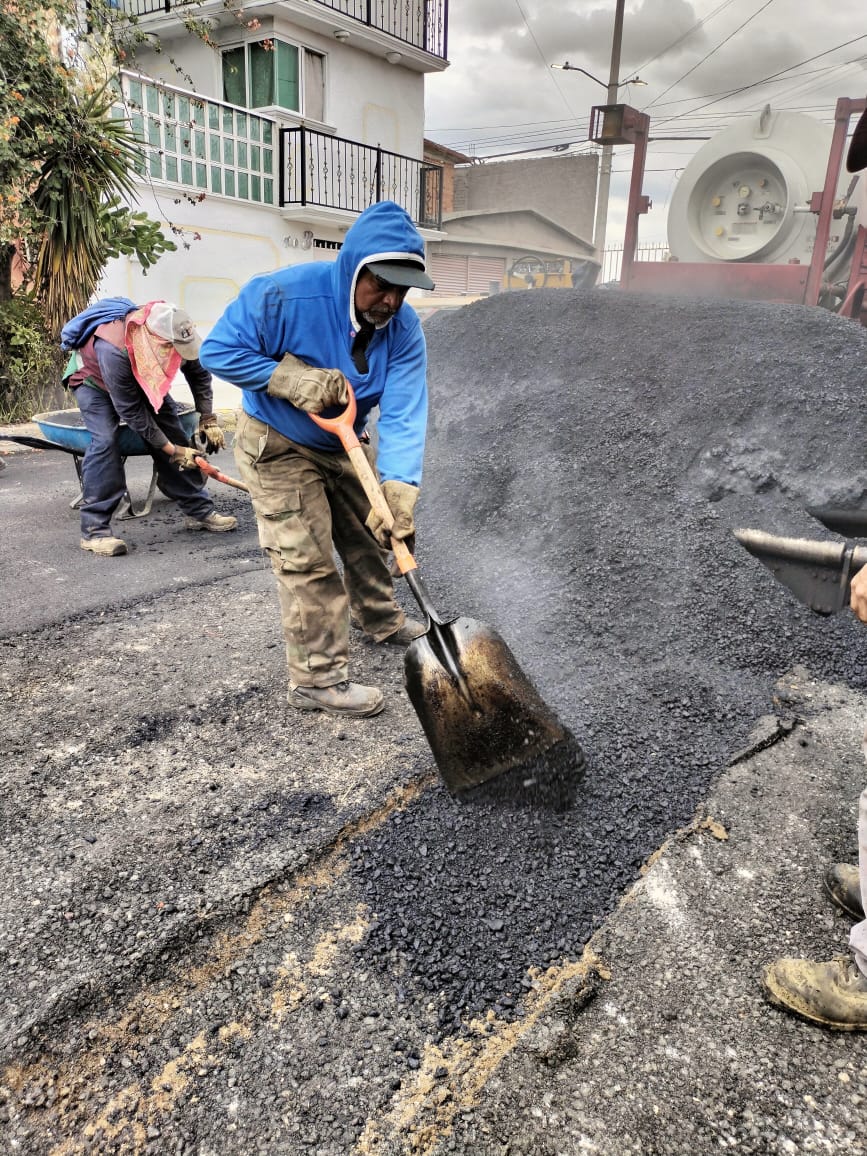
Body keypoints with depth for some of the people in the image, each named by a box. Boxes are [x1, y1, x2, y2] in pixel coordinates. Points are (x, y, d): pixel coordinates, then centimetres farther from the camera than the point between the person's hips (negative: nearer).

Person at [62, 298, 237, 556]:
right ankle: (94, 529, -22)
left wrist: (208, 419, -14)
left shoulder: (173, 331, -29)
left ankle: (199, 510, 7)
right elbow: (132, 412, -34)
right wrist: (172, 451, -30)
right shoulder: (113, 351, -43)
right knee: (105, 439, -25)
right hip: (93, 379, -5)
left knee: (175, 434, -3)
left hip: (142, 376, 6)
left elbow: (199, 373, -9)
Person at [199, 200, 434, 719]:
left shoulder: (403, 328, -17)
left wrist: (399, 488, -41)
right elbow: (219, 350, -22)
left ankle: (381, 618, 45)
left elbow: (404, 414, -27)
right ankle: (318, 678, 3)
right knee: (307, 561, -8)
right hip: (277, 447, -5)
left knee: (370, 533, 18)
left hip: (342, 446, 6)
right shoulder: (286, 294, -29)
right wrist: (294, 379, -33)